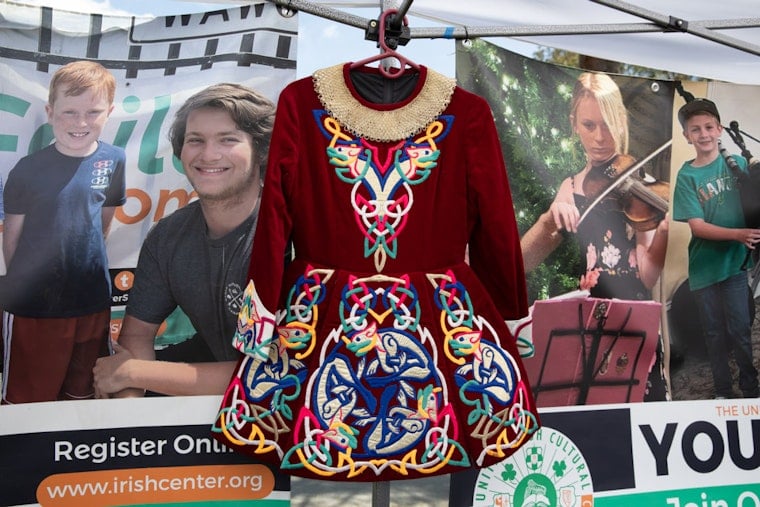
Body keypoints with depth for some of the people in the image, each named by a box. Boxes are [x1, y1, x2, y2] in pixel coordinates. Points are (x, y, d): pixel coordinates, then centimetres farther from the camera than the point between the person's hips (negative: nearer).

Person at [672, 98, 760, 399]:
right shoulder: (687, 176, -3)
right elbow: (697, 226, -9)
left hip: (736, 262, 0)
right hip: (704, 267, 1)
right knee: (714, 334, 11)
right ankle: (723, 392, 26)